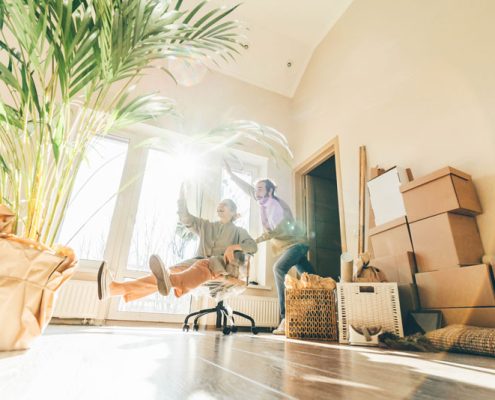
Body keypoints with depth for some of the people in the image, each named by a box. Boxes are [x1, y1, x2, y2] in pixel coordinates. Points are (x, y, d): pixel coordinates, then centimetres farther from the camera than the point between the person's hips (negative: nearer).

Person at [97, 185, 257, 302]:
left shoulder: (238, 231, 18)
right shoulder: (205, 225, 26)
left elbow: (253, 246, 3)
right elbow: (185, 217, 16)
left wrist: (234, 247, -13)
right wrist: (182, 195, 7)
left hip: (222, 264, -4)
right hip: (199, 262, 4)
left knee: (203, 265, -40)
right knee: (171, 271, -23)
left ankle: (169, 282, -73)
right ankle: (115, 287, -42)